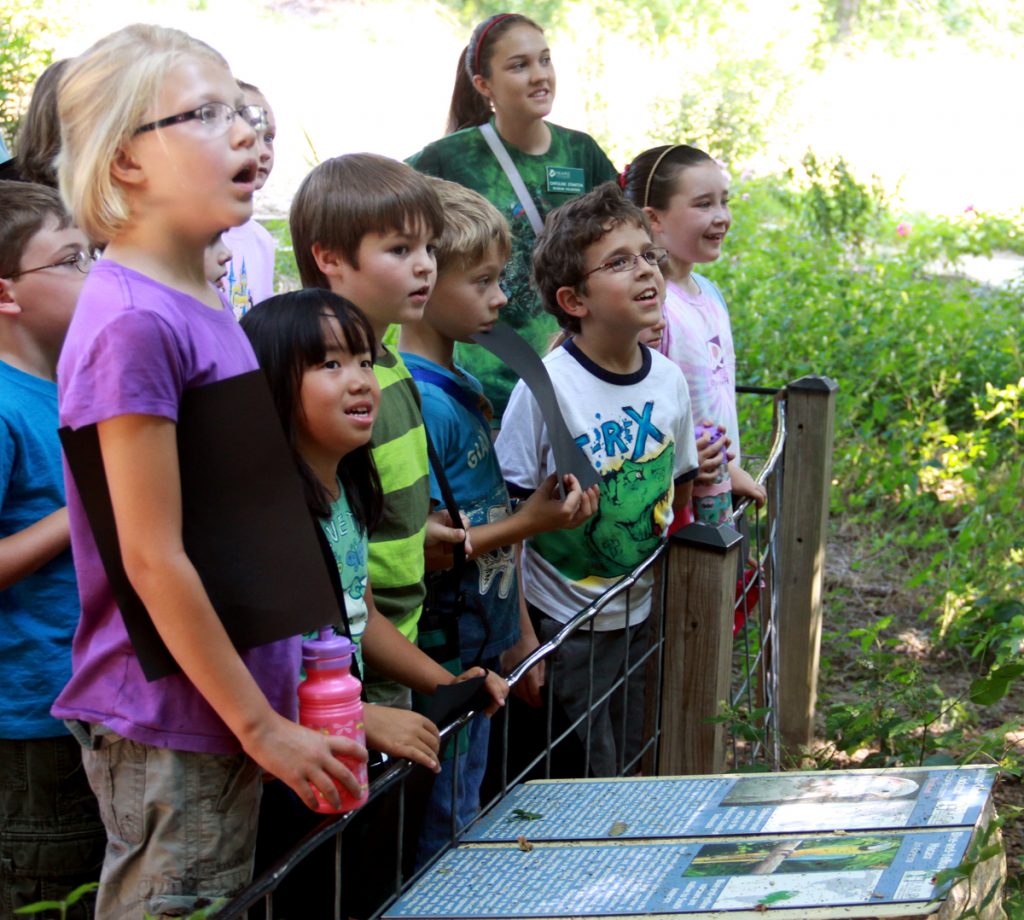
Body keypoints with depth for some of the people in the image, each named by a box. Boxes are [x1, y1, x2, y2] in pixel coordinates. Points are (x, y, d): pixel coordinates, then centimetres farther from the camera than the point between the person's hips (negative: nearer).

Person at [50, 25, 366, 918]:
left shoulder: (208, 307, 10)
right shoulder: (132, 324, -18)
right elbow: (152, 560, -19)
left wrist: (279, 702, 16)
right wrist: (264, 727, -14)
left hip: (230, 714, 9)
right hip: (166, 731, -9)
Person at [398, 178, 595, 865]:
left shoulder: (466, 388, 10)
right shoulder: (418, 402, -20)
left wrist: (519, 634, 17)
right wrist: (530, 523, -20)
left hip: (480, 652, 9)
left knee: (466, 826, 18)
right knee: (439, 842, 1)